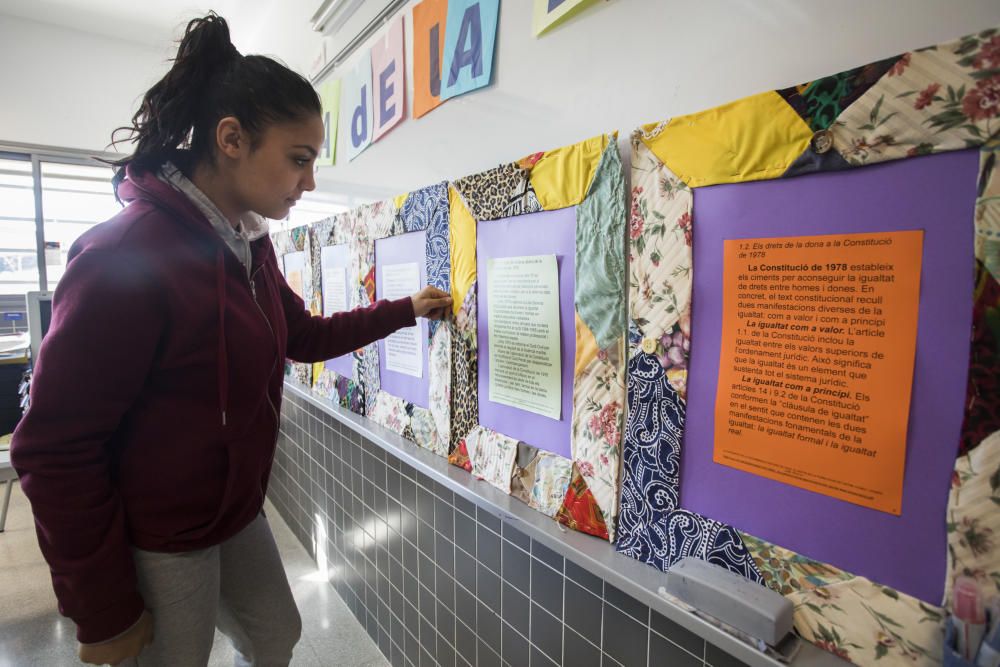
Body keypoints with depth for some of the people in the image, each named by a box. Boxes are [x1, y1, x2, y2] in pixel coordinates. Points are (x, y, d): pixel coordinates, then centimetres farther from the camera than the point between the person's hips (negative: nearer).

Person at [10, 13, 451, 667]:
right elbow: (56, 452, -21)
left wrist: (404, 310, 6)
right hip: (154, 545, -7)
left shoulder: (251, 247, 0)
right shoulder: (127, 253, -24)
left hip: (238, 514, 7)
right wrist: (104, 612, -13)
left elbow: (307, 336, 11)